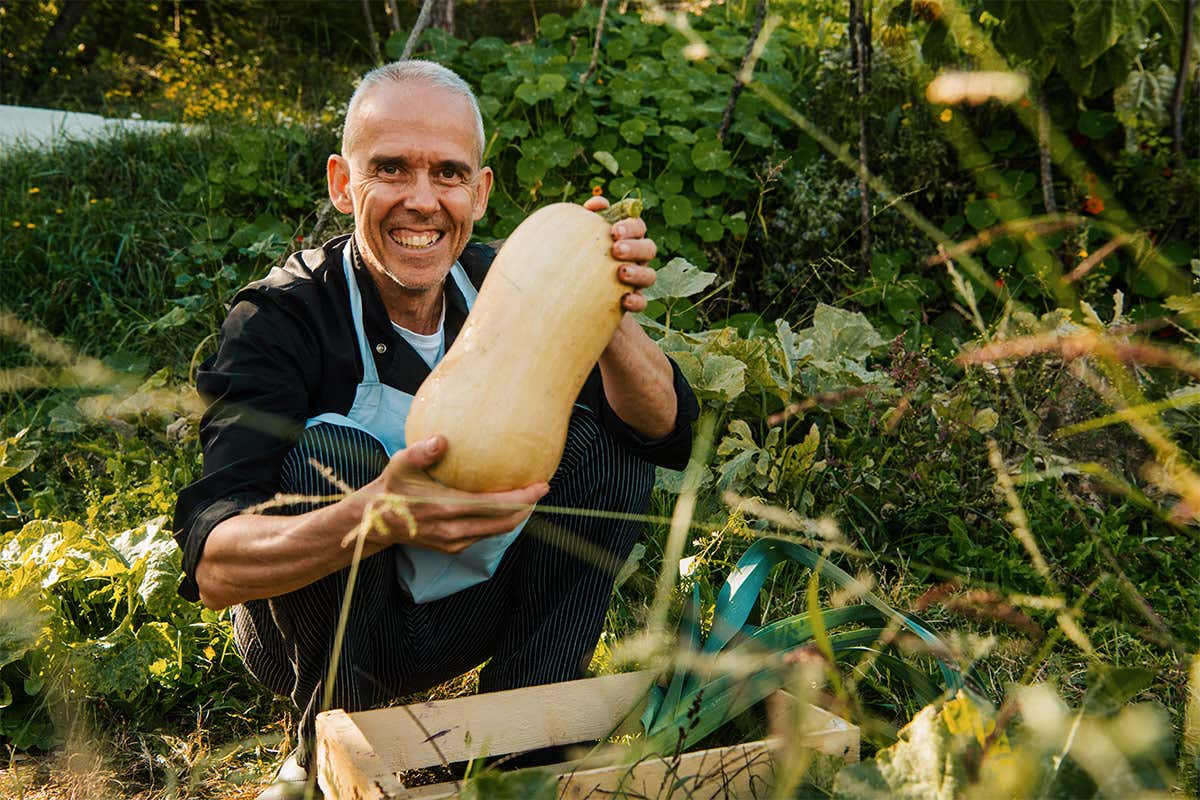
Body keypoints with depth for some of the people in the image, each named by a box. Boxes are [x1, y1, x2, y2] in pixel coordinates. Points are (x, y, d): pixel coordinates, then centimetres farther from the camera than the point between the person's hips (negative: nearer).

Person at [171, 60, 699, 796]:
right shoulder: (281, 316, -21)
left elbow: (669, 435, -17)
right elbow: (212, 565, -33)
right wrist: (375, 516, -53)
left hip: (470, 614, 4)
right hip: (323, 637, -3)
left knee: (606, 436, -14)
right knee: (330, 454, -30)